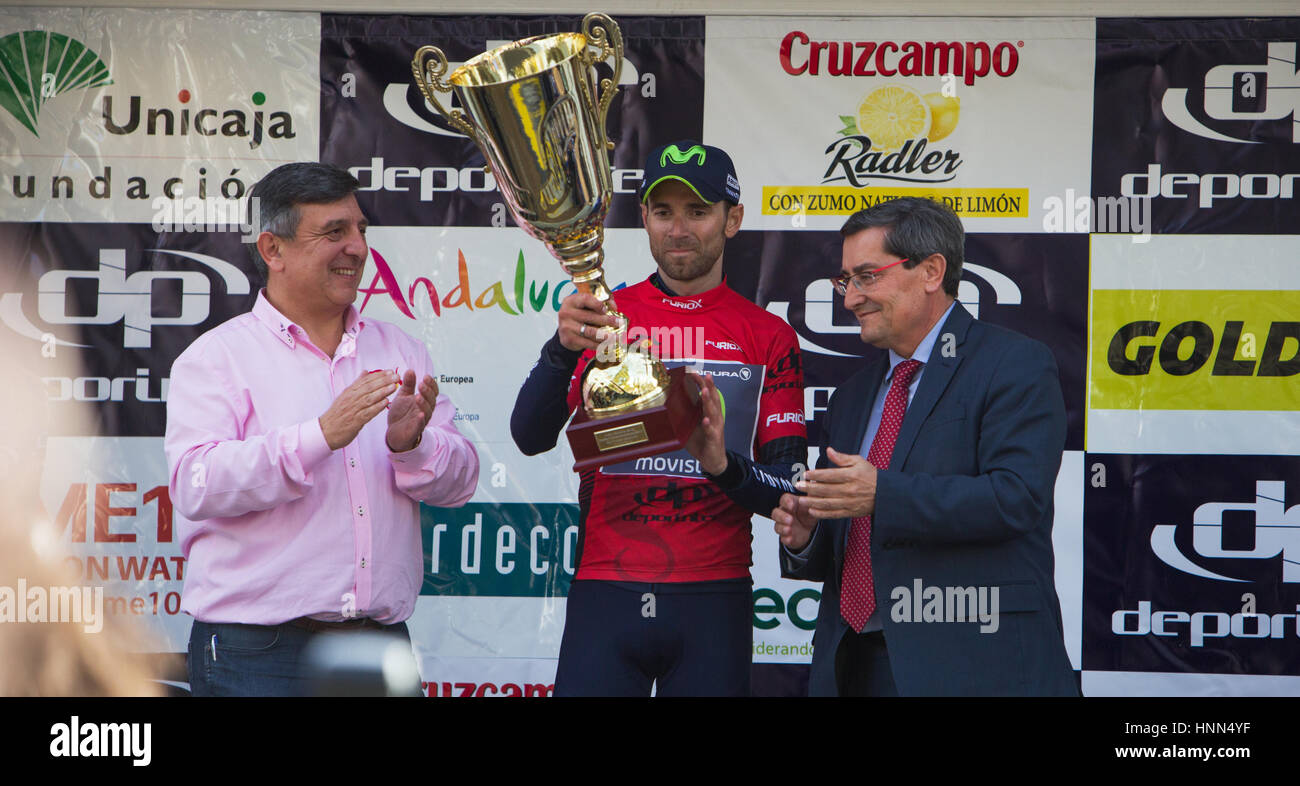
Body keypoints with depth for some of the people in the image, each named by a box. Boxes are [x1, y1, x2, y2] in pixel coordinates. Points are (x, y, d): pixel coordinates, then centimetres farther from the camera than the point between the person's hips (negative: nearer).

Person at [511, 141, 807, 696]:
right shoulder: (602, 317, 7)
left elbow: (788, 490, 3)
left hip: (713, 602, 0)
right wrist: (563, 348, -22)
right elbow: (529, 437, -5)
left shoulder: (769, 337, 7)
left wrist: (724, 464, -18)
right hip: (604, 592, 0)